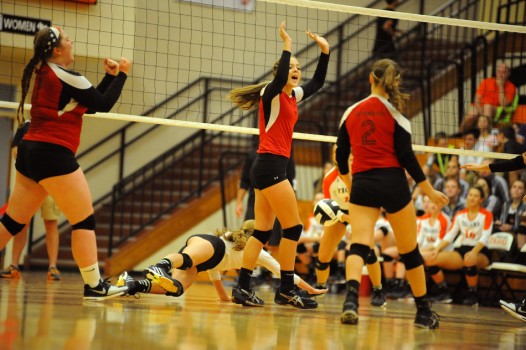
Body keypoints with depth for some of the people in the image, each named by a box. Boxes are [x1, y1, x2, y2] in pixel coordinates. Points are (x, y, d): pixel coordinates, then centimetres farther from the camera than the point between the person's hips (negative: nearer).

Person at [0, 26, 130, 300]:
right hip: (53, 154, -9)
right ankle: (94, 285, -2)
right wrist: (122, 74, 5)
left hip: (30, 152, 9)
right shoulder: (65, 76, -11)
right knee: (84, 220, -2)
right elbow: (103, 104, -5)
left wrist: (110, 76, 18)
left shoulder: (44, 73, 17)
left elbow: (91, 101, 22)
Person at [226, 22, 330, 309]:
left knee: (263, 231, 6)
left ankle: (242, 288, 6)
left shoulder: (293, 96, 16)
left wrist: (325, 52, 11)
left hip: (272, 167, 9)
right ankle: (286, 290, -5)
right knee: (293, 227, -8)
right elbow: (279, 79, -29)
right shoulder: (271, 93, -7)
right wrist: (287, 46, -24)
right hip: (270, 165, -9)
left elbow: (317, 83, 22)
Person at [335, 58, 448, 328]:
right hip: (392, 183, -2)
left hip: (362, 185, 2)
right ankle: (424, 311, 21)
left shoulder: (351, 112, 8)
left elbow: (341, 156, 12)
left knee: (358, 247, -7)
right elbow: (406, 156, -7)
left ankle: (351, 299, -34)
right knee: (409, 250, 11)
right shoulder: (395, 112, -3)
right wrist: (430, 192, 0)